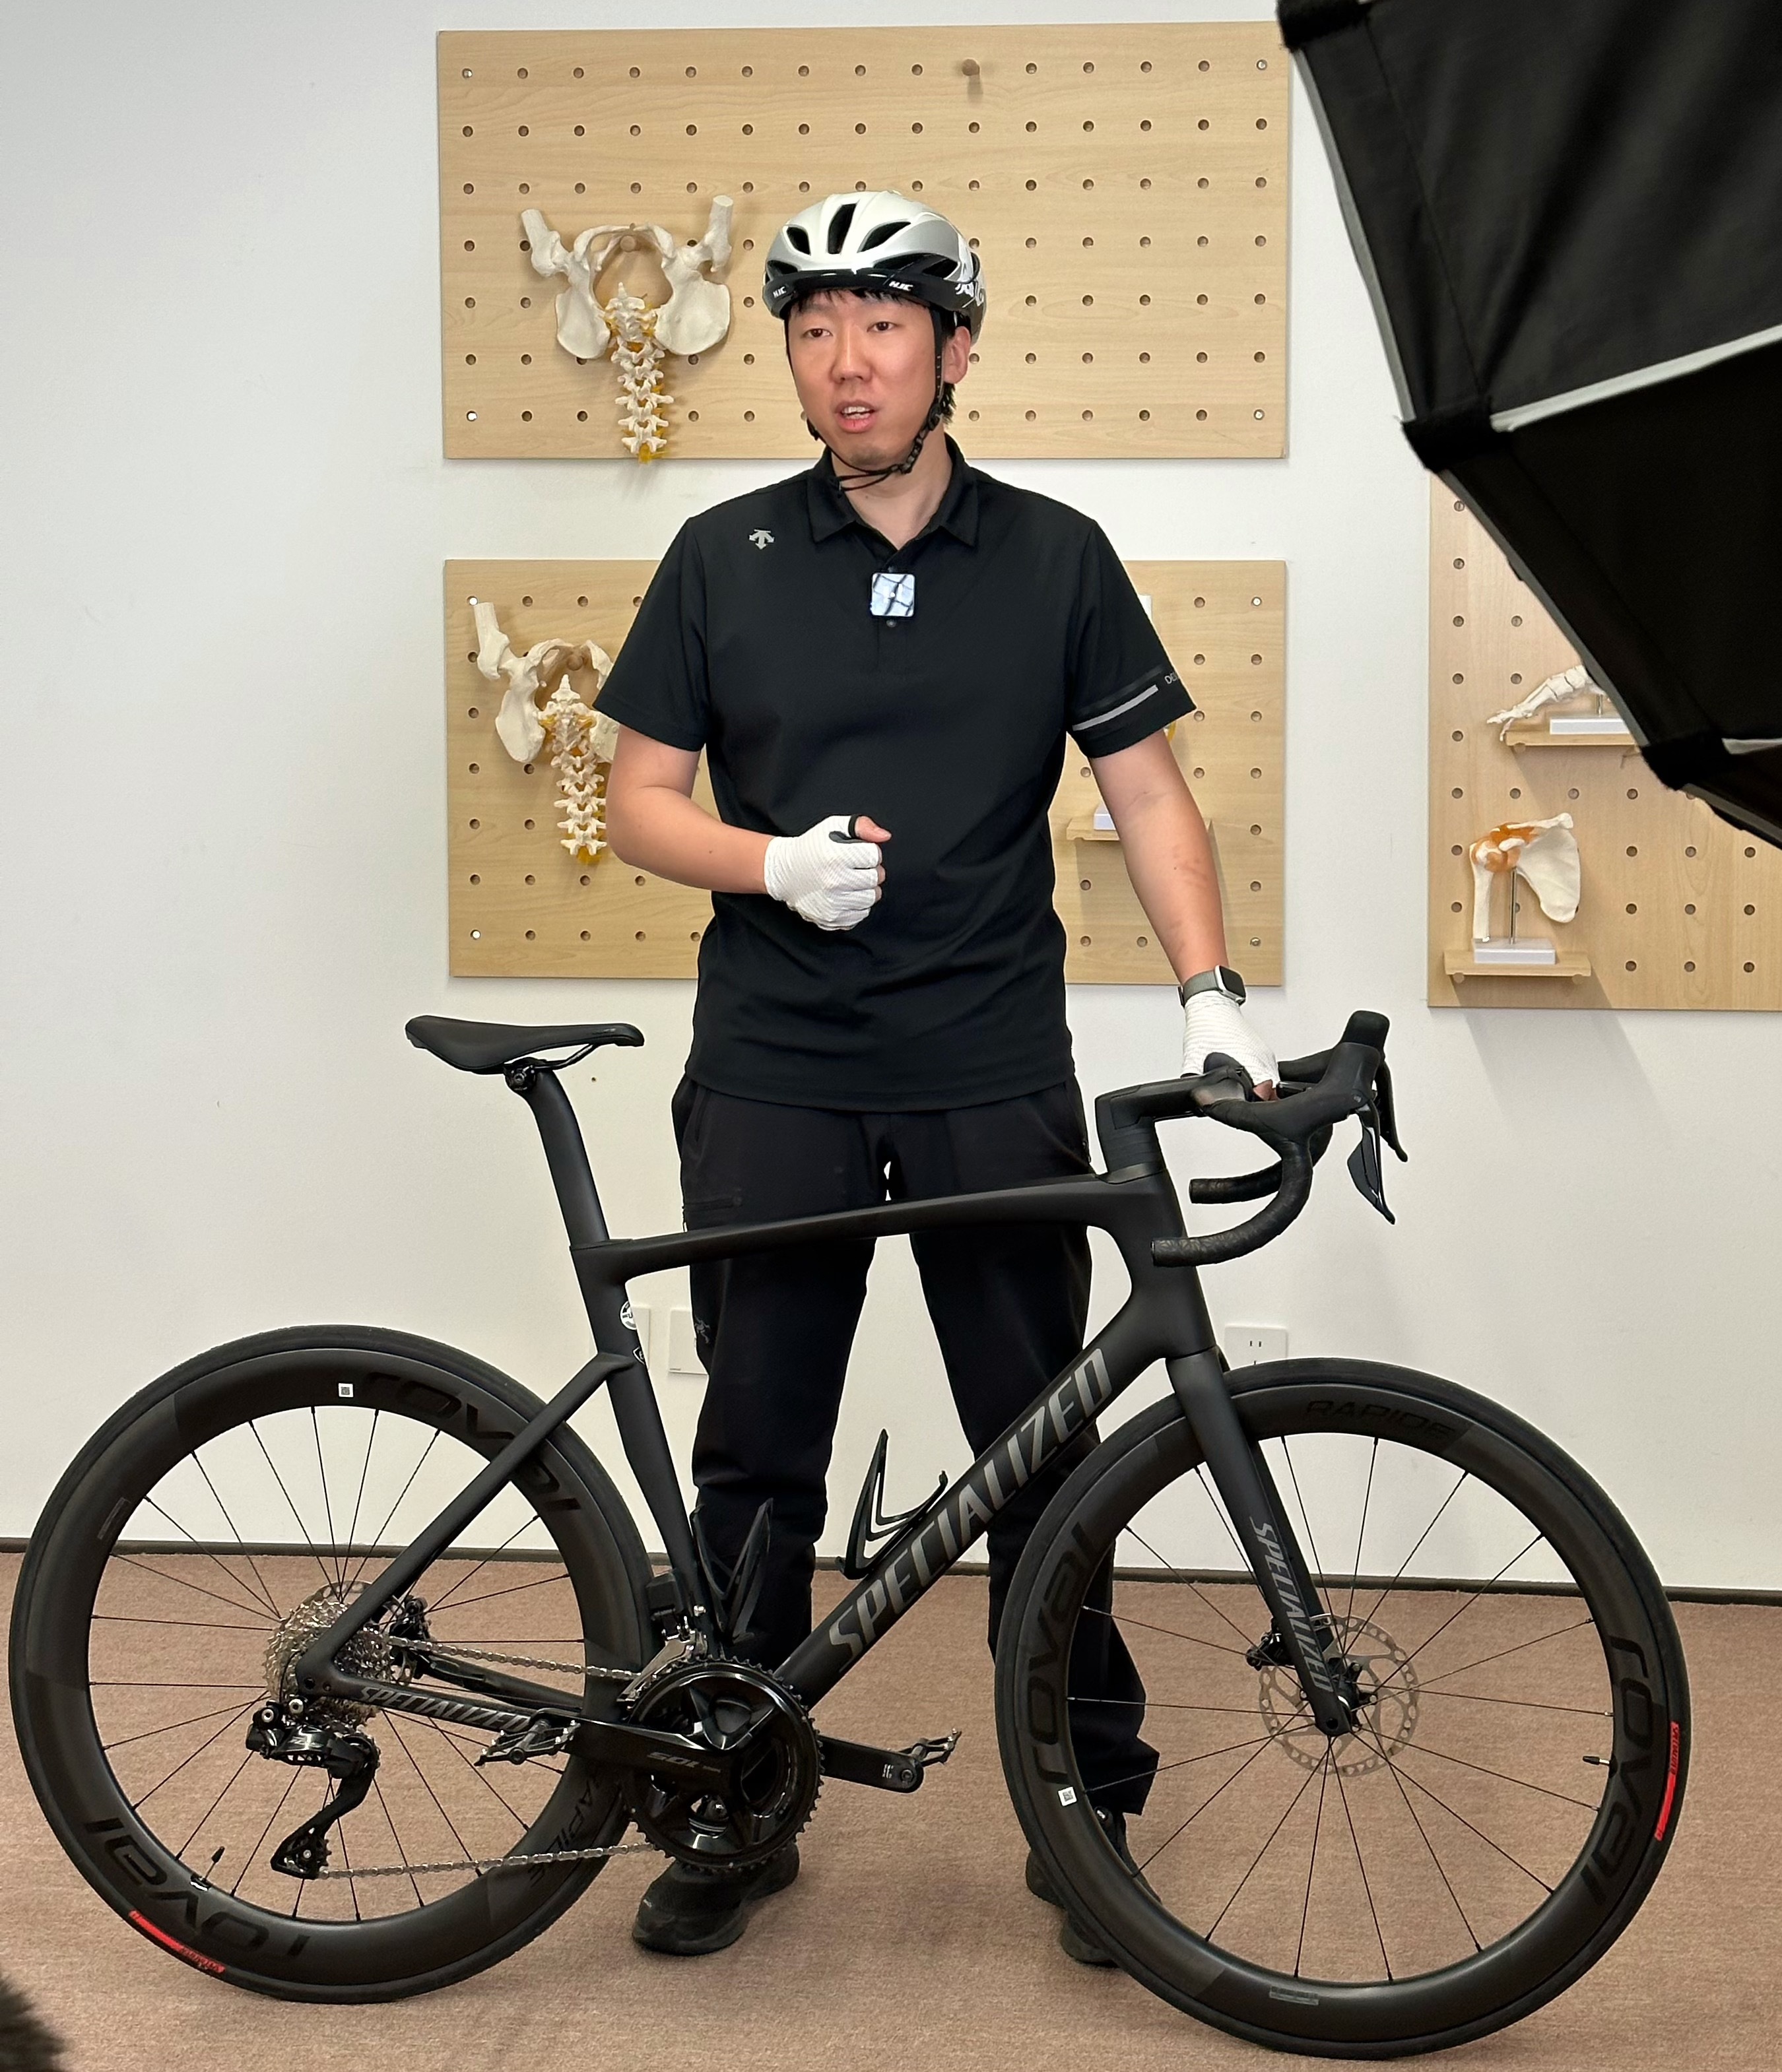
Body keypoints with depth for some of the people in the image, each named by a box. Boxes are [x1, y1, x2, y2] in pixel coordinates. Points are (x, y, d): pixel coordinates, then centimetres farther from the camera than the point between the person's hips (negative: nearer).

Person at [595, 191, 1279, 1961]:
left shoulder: (1055, 558, 4)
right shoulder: (725, 557, 4)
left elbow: (1145, 790, 5)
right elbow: (641, 801, 6)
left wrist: (1210, 990, -8)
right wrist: (775, 861, -14)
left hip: (994, 1079, 0)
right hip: (772, 1082, 1)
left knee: (1040, 1452, 4)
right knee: (756, 1455, 7)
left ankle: (1090, 1808, 18)